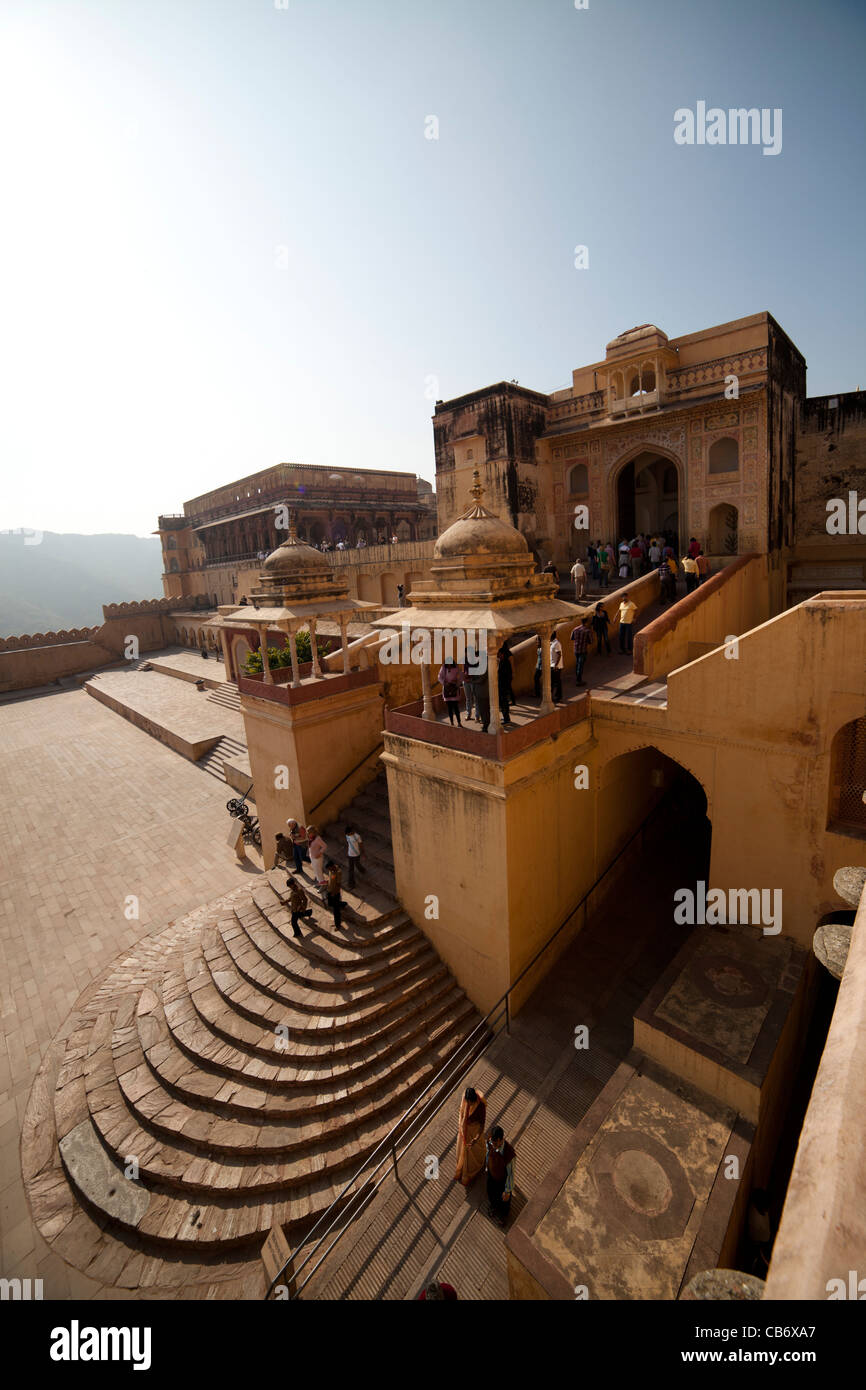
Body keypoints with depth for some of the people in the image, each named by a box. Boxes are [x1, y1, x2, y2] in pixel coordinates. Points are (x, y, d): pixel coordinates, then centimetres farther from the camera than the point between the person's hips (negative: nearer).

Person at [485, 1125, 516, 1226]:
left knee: (503, 1199, 28)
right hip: (491, 1173, 3)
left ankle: (503, 1215, 62)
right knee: (491, 1192, 33)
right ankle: (493, 1207, 68)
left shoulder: (509, 1153, -45)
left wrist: (507, 1191, -11)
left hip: (502, 1179, -3)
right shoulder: (490, 1140, -32)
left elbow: (510, 1173, -26)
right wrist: (487, 1166, 11)